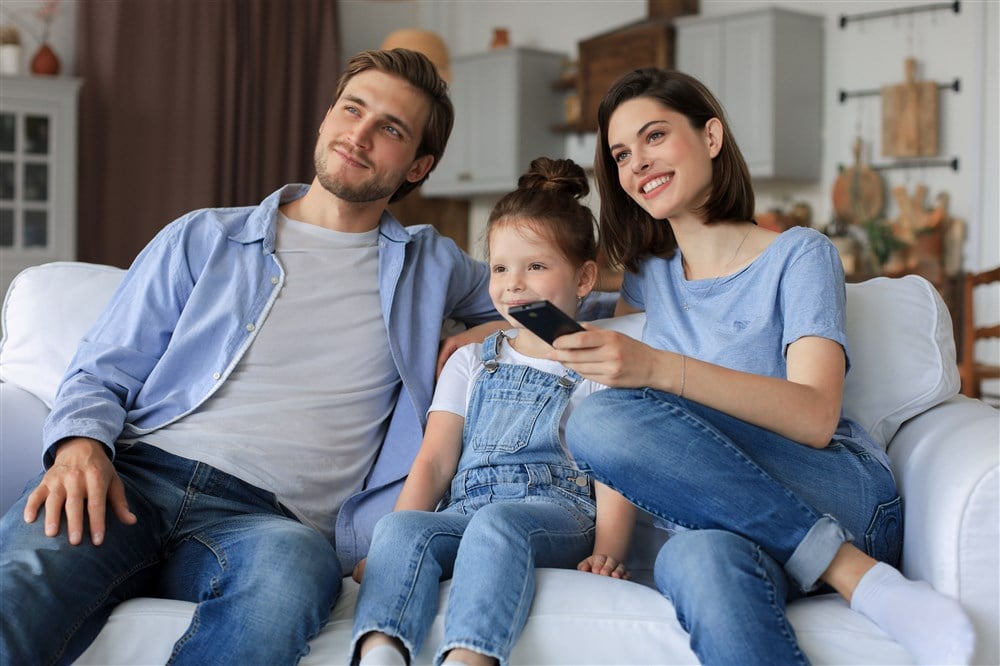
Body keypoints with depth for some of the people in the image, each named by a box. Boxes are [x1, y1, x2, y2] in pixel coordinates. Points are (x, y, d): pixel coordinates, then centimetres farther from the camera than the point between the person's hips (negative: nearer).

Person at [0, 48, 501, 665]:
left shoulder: (433, 267, 23)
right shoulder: (203, 239, 20)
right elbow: (103, 373, 16)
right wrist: (81, 445, -8)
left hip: (265, 518, 0)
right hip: (139, 474, 0)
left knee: (297, 565, -41)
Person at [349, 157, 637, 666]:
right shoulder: (471, 362, 25)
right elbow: (434, 461, 14)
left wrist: (607, 551, -18)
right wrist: (388, 548, -3)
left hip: (554, 512, -3)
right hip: (464, 508, 3)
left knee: (497, 523, -38)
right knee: (402, 528, -30)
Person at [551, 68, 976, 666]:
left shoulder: (799, 255, 4)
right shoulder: (649, 279, 21)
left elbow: (816, 418, -12)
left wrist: (659, 369, -25)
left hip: (843, 495, -2)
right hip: (727, 516, 2)